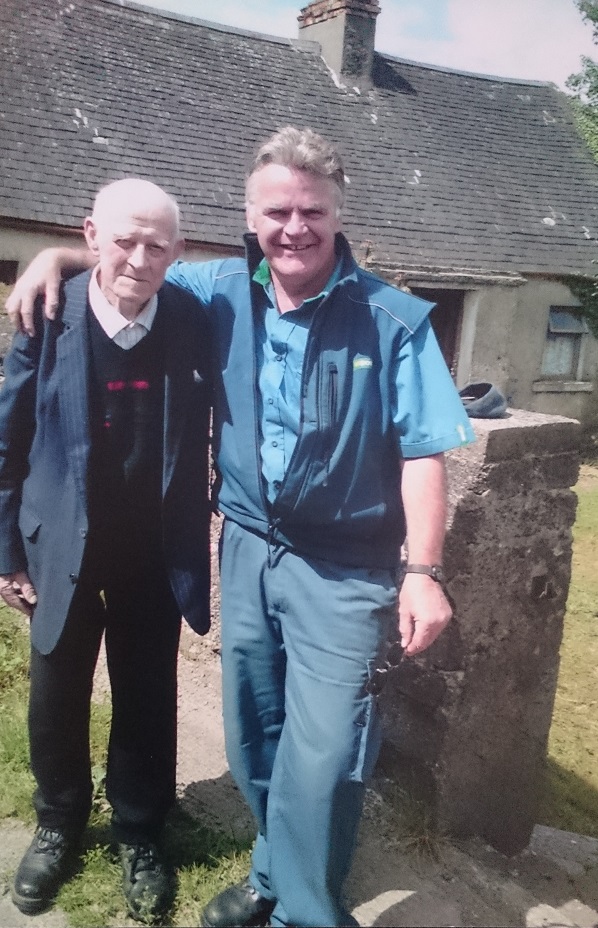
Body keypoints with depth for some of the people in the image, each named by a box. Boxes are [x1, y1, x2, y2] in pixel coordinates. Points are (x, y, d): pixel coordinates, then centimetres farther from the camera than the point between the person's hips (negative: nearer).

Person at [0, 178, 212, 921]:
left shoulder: (193, 323, -9)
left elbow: (205, 438, 1)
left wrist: (202, 541, -1)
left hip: (155, 555, 0)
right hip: (63, 550, 0)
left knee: (147, 701, 14)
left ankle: (139, 834, 39)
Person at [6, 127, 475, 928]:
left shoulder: (393, 320, -10)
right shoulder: (222, 293, 1)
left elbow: (422, 453, -9)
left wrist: (423, 571, -14)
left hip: (344, 569, -4)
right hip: (247, 551, 5)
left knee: (321, 759, -3)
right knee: (254, 739, 18)